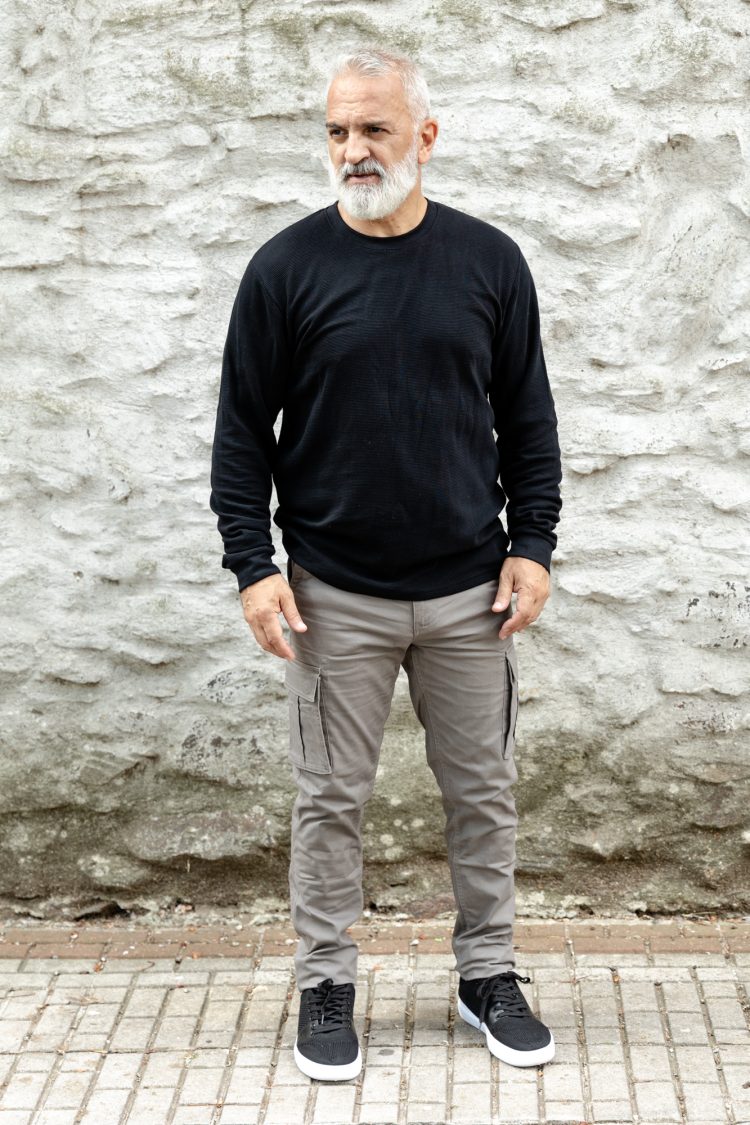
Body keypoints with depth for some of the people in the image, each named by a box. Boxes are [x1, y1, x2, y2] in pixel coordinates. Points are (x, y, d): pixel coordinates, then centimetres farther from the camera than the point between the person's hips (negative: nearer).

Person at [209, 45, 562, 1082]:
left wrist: (533, 547, 0)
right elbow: (243, 431, -1)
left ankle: (489, 976, 27)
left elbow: (528, 419, 7)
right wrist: (253, 565, -8)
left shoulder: (490, 260, 2)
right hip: (337, 597, -1)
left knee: (485, 794, 10)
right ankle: (325, 985, 22)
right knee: (331, 800, 7)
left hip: (470, 592, 2)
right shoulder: (287, 268, -3)